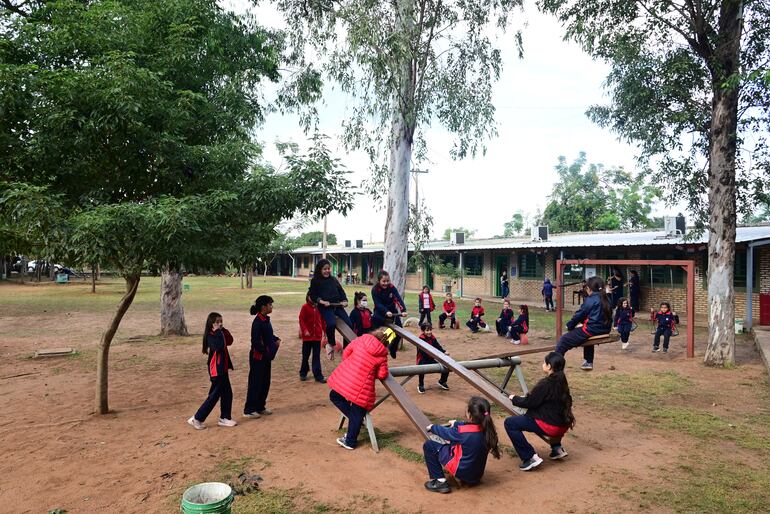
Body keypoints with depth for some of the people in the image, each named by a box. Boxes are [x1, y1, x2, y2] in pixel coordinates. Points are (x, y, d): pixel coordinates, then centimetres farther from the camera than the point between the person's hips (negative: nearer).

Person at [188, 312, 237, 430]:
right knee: (214, 395, -2)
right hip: (216, 370, -9)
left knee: (227, 393, 12)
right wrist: (218, 332, -26)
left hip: (222, 368, 9)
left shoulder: (220, 334, 9)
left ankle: (225, 418, 21)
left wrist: (224, 330, -4)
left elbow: (229, 341, 5)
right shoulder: (210, 336, -18)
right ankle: (197, 419, 7)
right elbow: (218, 347, -33)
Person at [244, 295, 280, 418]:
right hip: (258, 357, -9)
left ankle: (260, 407, 28)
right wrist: (266, 351, -20)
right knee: (255, 383, 1)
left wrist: (277, 340, 4)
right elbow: (255, 342, -23)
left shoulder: (266, 319, 8)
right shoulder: (258, 322, -21)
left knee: (265, 383, 16)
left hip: (266, 357, 9)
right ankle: (249, 410, 12)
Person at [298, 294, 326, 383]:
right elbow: (301, 320, -8)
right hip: (307, 336, -2)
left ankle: (318, 375, 6)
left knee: (317, 356, 4)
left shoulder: (319, 307, 4)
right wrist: (305, 330, -19)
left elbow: (322, 320, 10)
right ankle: (303, 373, 26)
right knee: (305, 355, 10)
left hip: (317, 335, 2)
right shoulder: (305, 307, -5)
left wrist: (324, 331, 8)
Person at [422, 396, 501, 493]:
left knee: (429, 445, -3)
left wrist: (432, 427, 13)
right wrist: (456, 423, 27)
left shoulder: (462, 432, -27)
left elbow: (446, 433, -7)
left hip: (462, 472, -7)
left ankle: (440, 482, -3)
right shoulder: (487, 429, -11)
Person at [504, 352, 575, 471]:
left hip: (550, 426, -9)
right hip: (562, 424, 9)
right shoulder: (561, 382, 5)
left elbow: (529, 402, -13)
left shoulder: (546, 384, -20)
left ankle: (530, 458, -8)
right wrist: (527, 397, 14)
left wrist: (514, 399, 5)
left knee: (509, 423, -6)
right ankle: (557, 448, 29)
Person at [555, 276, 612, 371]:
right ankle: (588, 362, 42)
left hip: (592, 330, -9)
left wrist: (570, 325, 10)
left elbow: (579, 314, -6)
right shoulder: (606, 299, 11)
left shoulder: (590, 300, -11)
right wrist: (583, 323, 25)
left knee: (564, 340, -3)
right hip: (605, 330, 9)